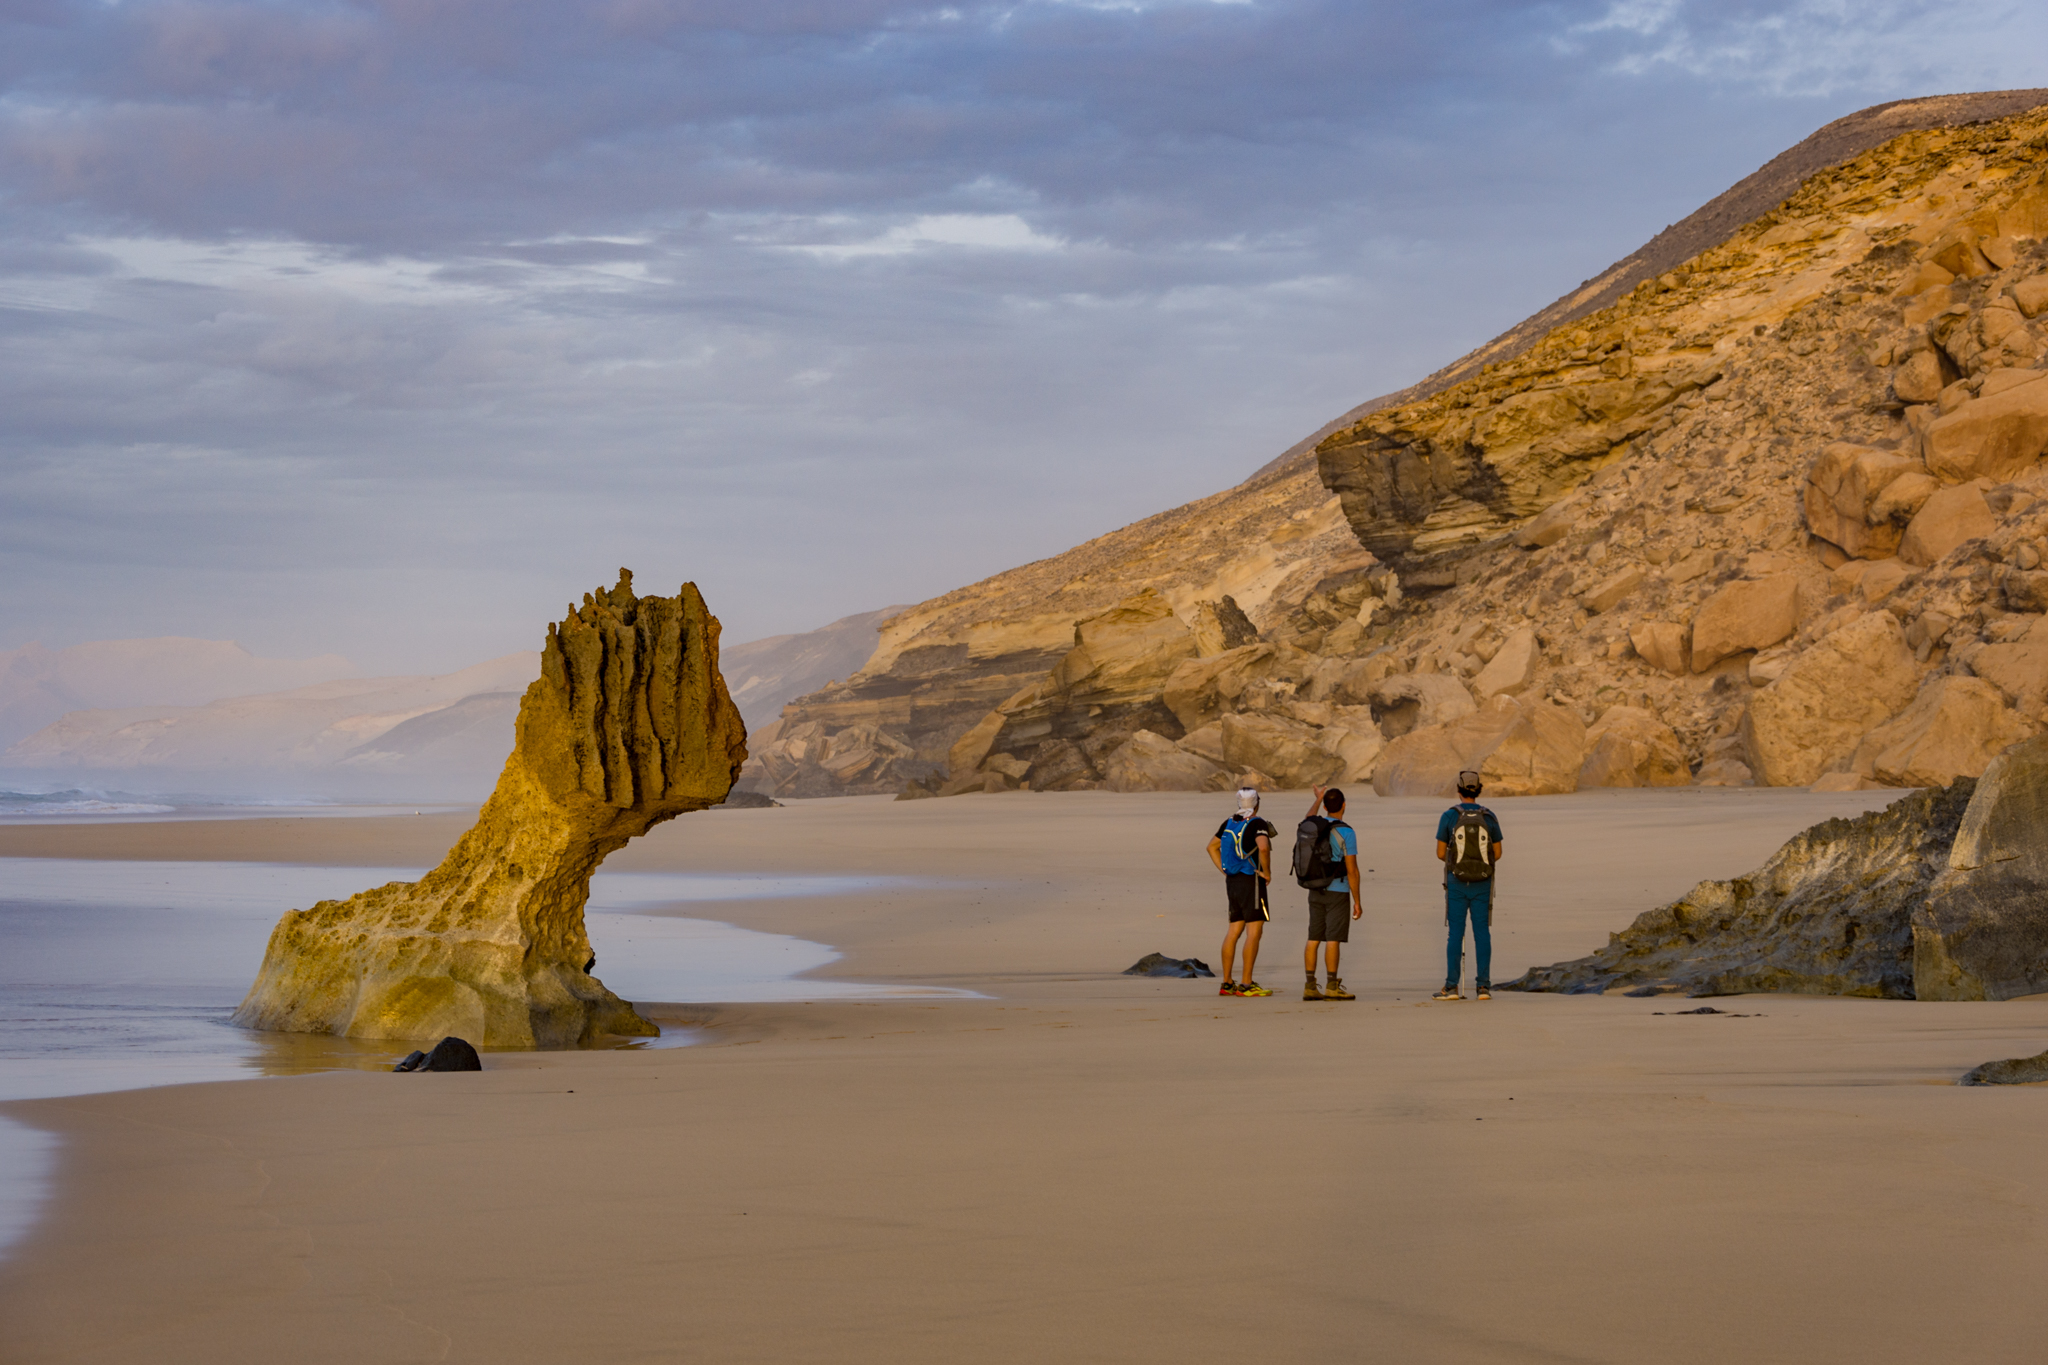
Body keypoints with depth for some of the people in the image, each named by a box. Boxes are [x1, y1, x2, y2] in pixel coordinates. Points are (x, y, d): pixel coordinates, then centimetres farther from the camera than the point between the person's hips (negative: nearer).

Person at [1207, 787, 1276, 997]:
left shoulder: (1229, 823, 11)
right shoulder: (1257, 824, -13)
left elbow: (1212, 847, 20)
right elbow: (1263, 848, -31)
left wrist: (1225, 871, 16)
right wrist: (1267, 872, -16)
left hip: (1233, 881, 8)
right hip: (1251, 882, -8)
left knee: (1235, 932, 11)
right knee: (1254, 932, -6)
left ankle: (1226, 983, 11)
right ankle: (1246, 984, -10)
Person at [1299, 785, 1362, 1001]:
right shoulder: (1346, 833, -15)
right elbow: (1352, 870, -15)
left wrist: (1317, 799, 46)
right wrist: (1357, 901, -10)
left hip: (1316, 891, 6)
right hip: (1337, 892, -6)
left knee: (1314, 939, 6)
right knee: (1333, 940, -6)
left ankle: (1310, 987, 5)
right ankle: (1332, 988, -8)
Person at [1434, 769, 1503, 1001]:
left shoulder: (1449, 816, -8)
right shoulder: (1489, 817, -1)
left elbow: (1440, 853, -4)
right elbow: (1497, 853, 5)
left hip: (1457, 883, -2)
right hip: (1482, 884, 2)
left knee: (1456, 934, 2)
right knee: (1482, 934, 5)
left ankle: (1452, 987, -1)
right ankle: (1484, 986, 2)